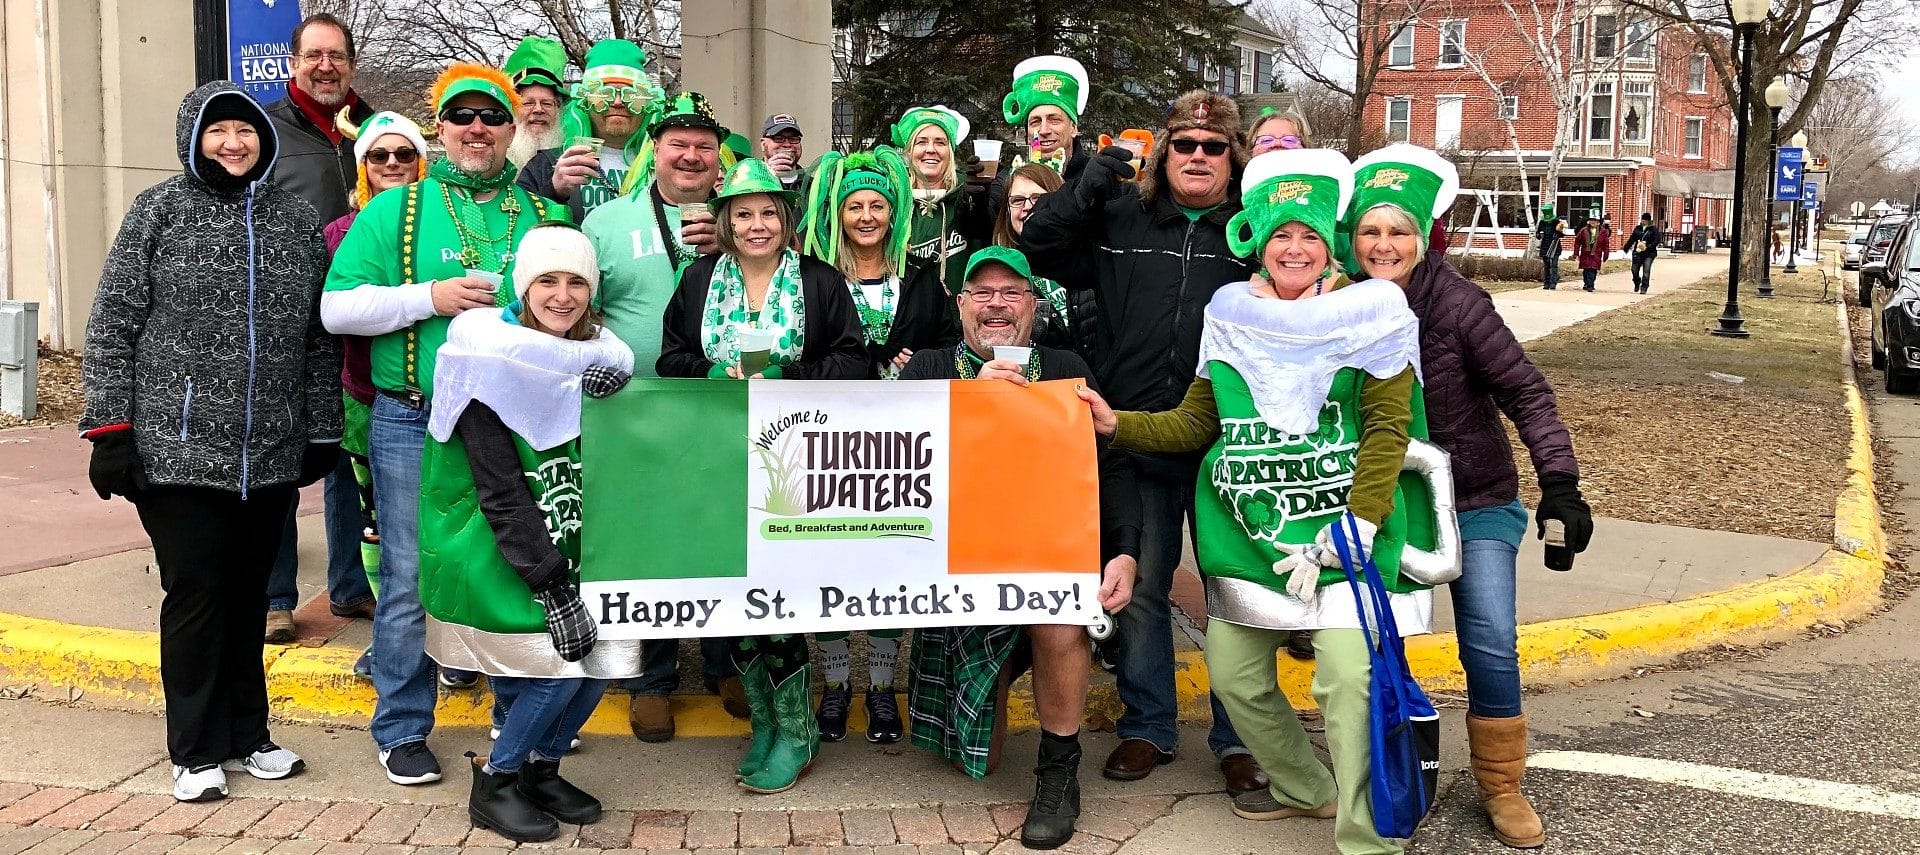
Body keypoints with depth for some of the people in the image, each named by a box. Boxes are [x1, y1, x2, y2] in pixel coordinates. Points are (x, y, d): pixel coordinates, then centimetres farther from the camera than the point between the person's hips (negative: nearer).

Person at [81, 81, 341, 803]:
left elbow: (319, 337, 13)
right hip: (180, 449, -3)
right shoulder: (160, 210, 1)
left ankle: (247, 736, 25)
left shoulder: (297, 220, 10)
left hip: (273, 455, 3)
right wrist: (111, 431, -6)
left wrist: (322, 432, 11)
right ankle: (197, 751, 15)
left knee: (249, 595, 11)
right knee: (195, 595, 2)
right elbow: (113, 326, -1)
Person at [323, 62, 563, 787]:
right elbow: (337, 308, -2)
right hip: (416, 422, -2)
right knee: (412, 580, 2)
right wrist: (429, 297, -14)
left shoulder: (544, 215, 10)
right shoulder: (397, 210, 3)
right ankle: (402, 730, 17)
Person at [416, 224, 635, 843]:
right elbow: (500, 491, -18)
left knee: (603, 651, -5)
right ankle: (493, 785, 8)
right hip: (494, 551, -6)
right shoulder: (493, 363, -14)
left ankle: (541, 769, 18)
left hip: (564, 545, 6)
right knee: (564, 657, -14)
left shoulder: (595, 360, 5)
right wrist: (549, 584, -23)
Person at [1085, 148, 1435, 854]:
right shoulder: (1235, 323, 11)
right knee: (1235, 677, 10)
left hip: (1343, 527, -5)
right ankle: (1307, 787, 34)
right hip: (1250, 532, 5)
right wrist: (1114, 424, 3)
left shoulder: (1367, 313, -2)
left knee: (1349, 677, -19)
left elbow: (1389, 426, -7)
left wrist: (1358, 525, -15)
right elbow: (1194, 423, 16)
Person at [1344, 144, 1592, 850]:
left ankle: (1501, 785, 15)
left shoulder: (1457, 303, -19)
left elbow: (1525, 393, -18)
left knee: (1491, 645, -5)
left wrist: (1559, 483, -26)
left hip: (1476, 502, -3)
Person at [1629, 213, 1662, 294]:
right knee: (1634, 270, 3)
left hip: (1649, 253, -4)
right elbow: (1632, 238, 19)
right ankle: (1637, 284, 28)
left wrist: (1648, 247, -19)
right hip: (1637, 252, 4)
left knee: (1646, 271, -8)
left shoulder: (1654, 229, -1)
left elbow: (1656, 241, -8)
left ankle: (1644, 288, -5)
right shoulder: (1637, 228, 12)